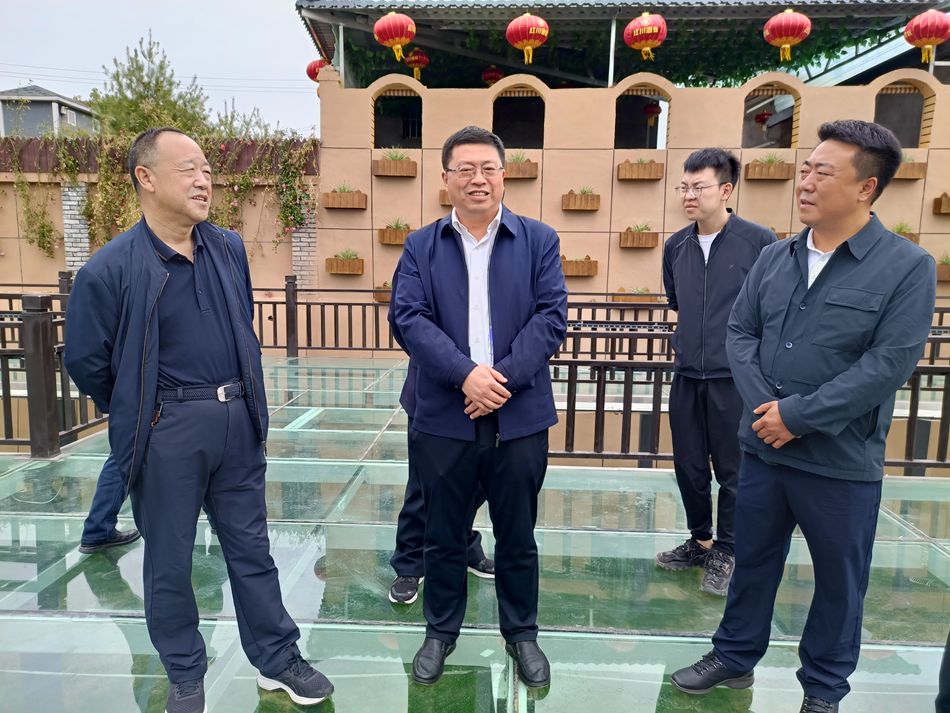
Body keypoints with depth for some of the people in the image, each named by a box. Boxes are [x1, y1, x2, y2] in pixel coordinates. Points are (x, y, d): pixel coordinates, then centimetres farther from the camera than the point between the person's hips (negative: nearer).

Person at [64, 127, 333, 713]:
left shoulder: (229, 249, 4)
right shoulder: (112, 268, -12)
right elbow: (86, 361, -4)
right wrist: (139, 415, 6)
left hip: (238, 419, 5)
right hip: (168, 431, -4)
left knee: (252, 547, 14)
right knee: (170, 560, 12)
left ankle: (278, 660, 29)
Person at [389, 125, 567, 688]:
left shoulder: (540, 240, 4)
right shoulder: (421, 246, 5)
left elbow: (551, 316, -4)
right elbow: (409, 318, -6)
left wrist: (504, 376, -16)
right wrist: (466, 374, -19)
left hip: (520, 414, 0)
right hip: (443, 415, 1)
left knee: (518, 535, 14)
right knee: (443, 535, 14)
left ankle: (522, 633, 35)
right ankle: (441, 632, 35)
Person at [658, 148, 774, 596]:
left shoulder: (759, 242, -9)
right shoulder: (676, 247, 7)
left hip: (735, 378, -5)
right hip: (686, 376, 5)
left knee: (733, 471, 6)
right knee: (689, 465, 14)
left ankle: (726, 552, 24)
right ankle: (699, 540, 33)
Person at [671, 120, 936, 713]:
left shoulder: (907, 267, -10)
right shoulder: (774, 258, 3)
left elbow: (890, 364, -17)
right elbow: (740, 333, 2)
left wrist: (797, 414, -19)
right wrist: (764, 406, -12)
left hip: (843, 461, -3)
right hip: (762, 445, 4)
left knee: (839, 579, 15)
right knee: (753, 561, 18)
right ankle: (735, 658, 39)